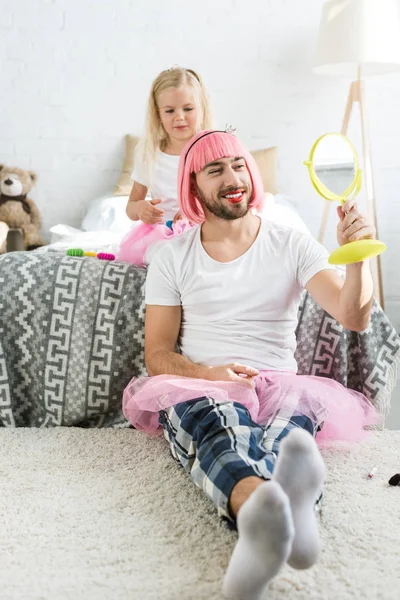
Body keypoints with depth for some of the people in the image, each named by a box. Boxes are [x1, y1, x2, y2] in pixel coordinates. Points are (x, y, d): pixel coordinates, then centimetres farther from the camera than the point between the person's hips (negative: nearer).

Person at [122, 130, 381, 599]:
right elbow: (156, 354, 7)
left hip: (279, 388, 1)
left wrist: (356, 258, -23)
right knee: (204, 411, -38)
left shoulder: (291, 245, 10)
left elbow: (353, 317, -2)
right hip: (198, 390, -1)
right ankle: (257, 503, -72)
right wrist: (209, 375, -14)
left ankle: (269, 513, -70)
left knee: (301, 401, -36)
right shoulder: (173, 257, 11)